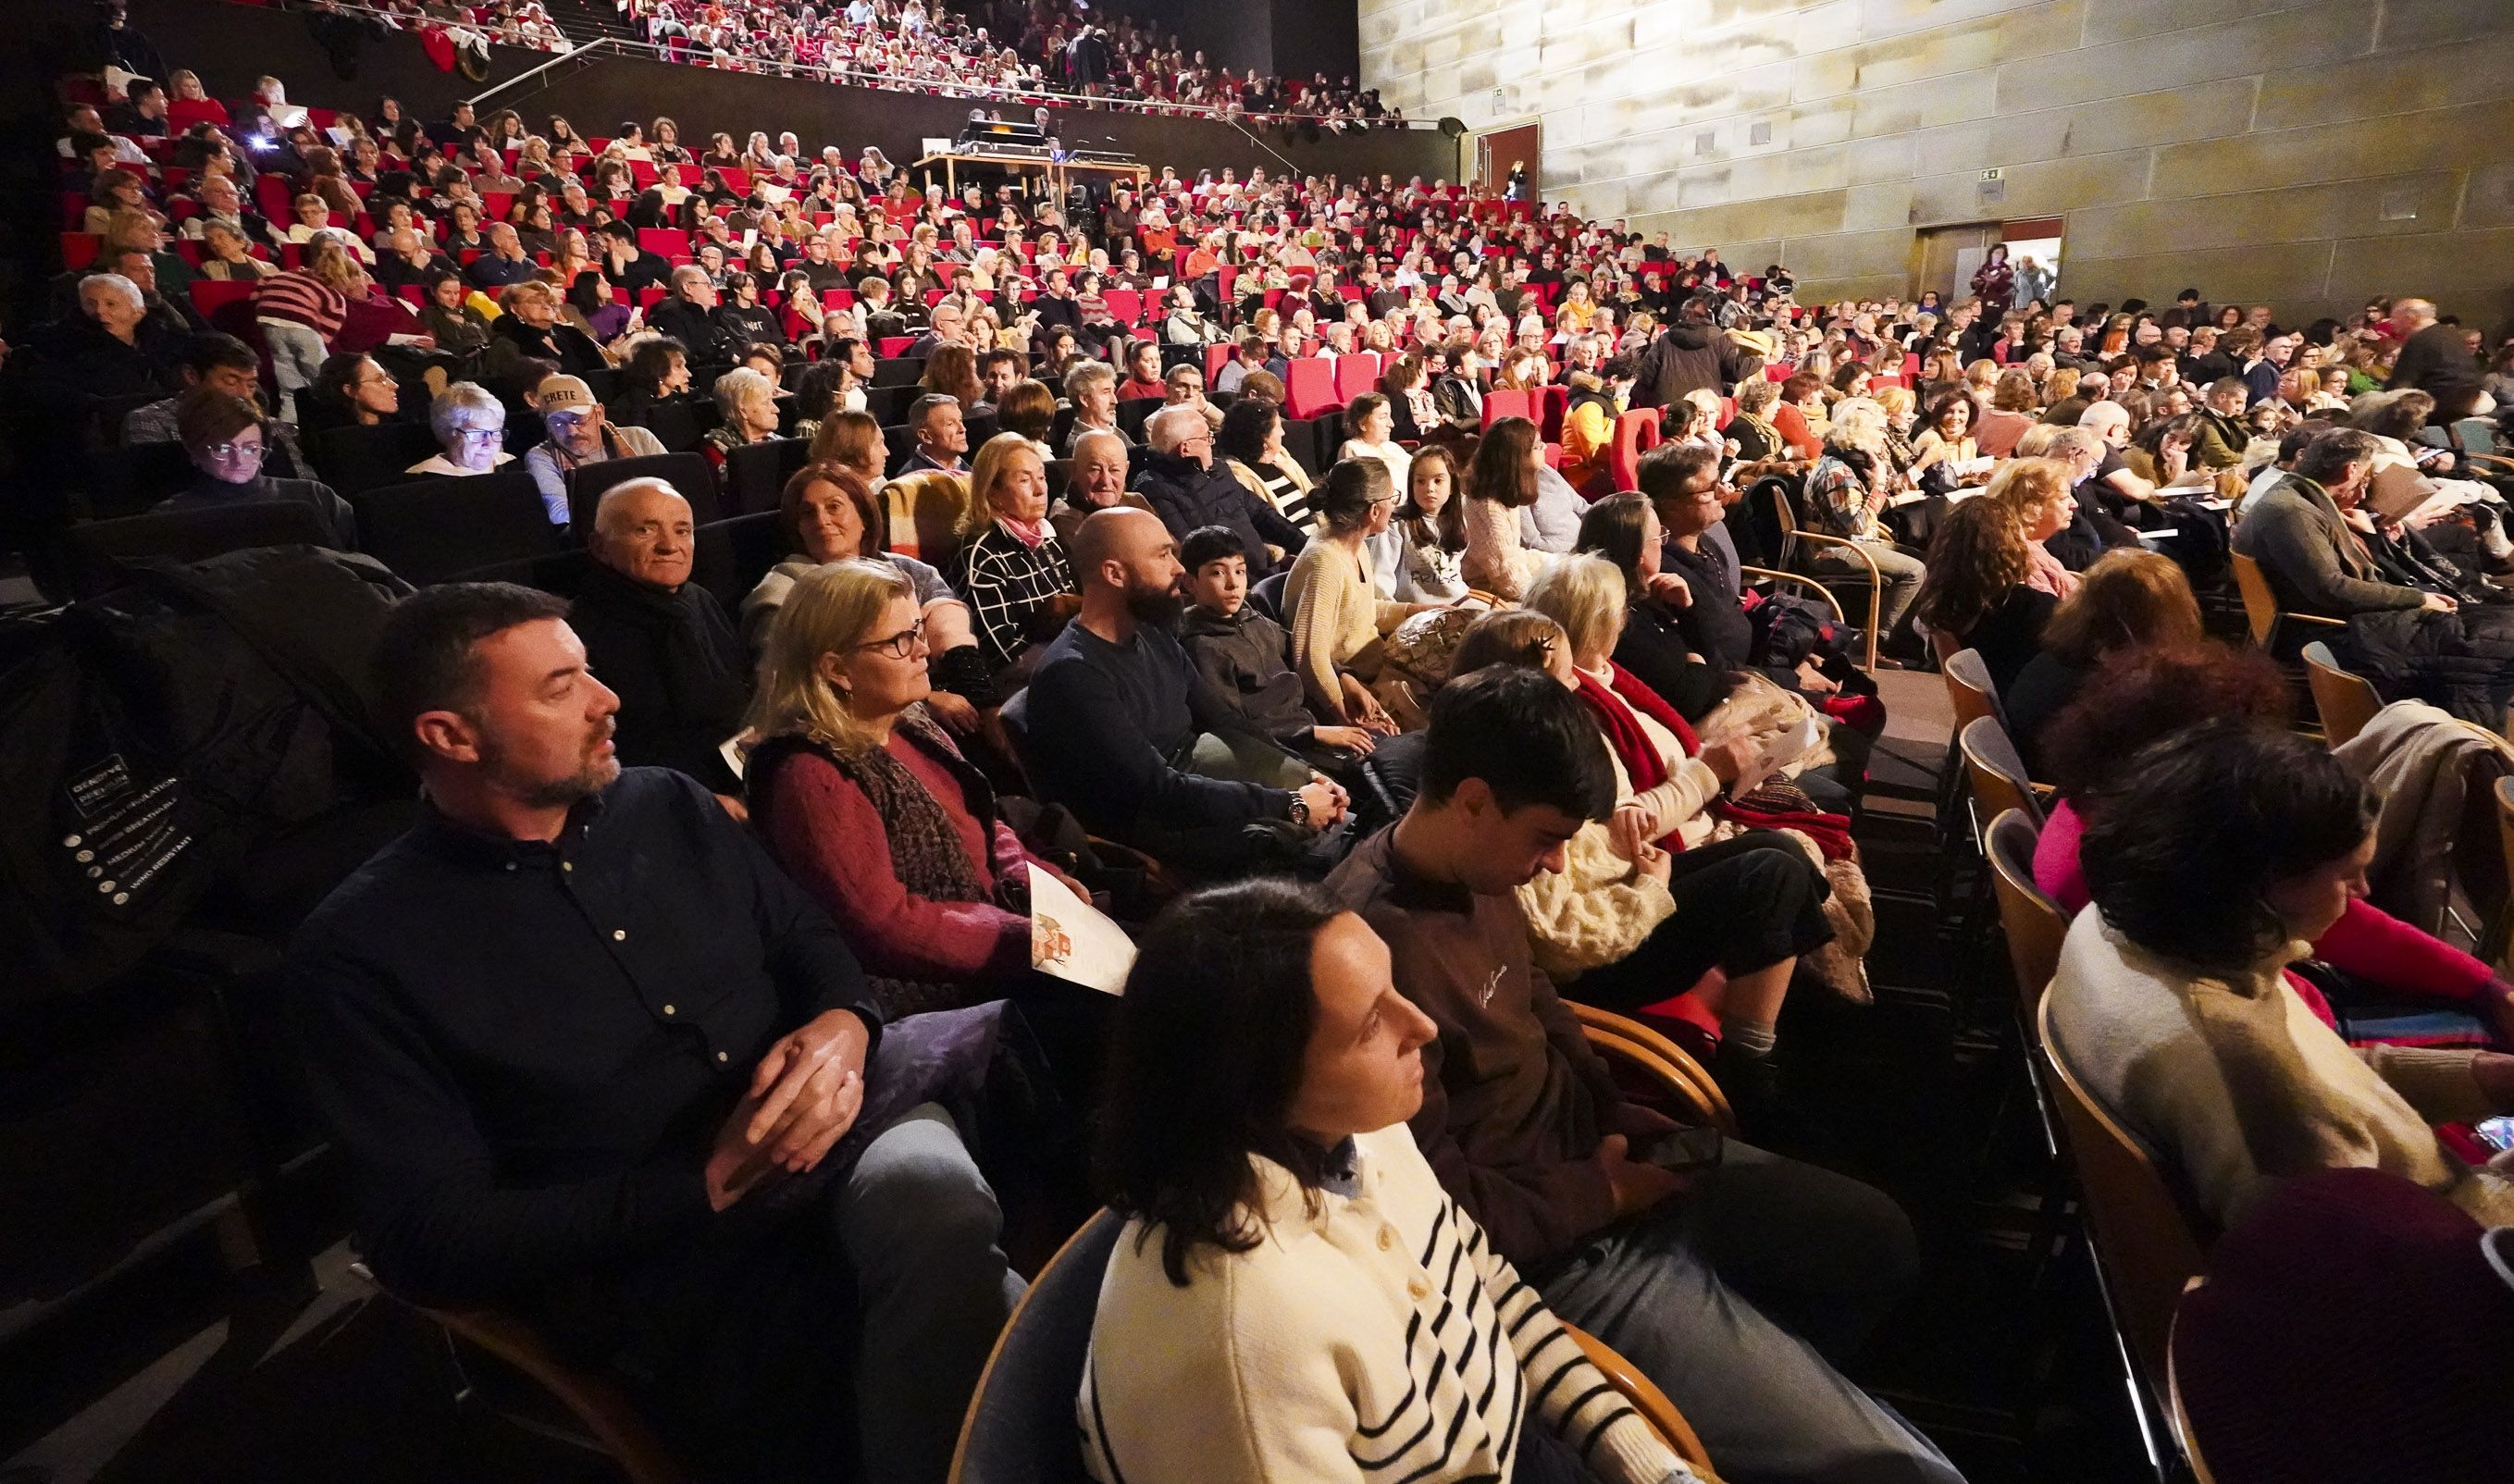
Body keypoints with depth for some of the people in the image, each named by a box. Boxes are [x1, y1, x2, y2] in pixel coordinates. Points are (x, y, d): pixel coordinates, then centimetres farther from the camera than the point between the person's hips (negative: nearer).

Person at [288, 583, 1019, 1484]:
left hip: (847, 1117, 6)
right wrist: (711, 1183, -17)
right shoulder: (360, 953, -4)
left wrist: (841, 1027, -8)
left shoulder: (666, 806, 11)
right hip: (673, 1265, -6)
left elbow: (807, 938, 17)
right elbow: (432, 1241, -7)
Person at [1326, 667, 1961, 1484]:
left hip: (1593, 1147, 9)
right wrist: (1604, 1192, -13)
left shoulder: (1476, 867, -5)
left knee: (1877, 1237, 22)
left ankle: (1771, 1388, 38)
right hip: (1548, 1247, -9)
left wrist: (1617, 1117, 1)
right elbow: (1440, 1206, -27)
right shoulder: (1377, 945, -34)